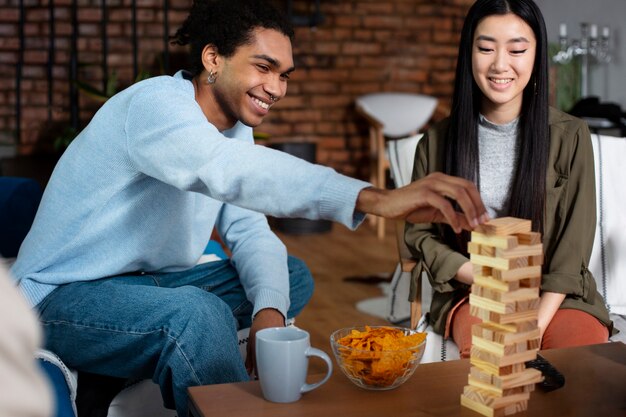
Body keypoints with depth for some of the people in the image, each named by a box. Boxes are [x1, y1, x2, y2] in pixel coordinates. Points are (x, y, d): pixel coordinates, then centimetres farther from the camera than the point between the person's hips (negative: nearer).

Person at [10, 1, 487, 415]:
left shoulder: (236, 131, 5)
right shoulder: (156, 103, -23)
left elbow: (251, 232, 1)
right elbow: (226, 170, -43)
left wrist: (269, 309, -21)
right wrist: (375, 198, -54)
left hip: (150, 284, 9)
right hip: (62, 298, -9)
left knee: (293, 275, 5)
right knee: (199, 314, -36)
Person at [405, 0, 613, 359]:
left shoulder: (571, 137, 0)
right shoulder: (439, 141, 3)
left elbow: (573, 245, -4)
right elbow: (419, 234, 6)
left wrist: (535, 326, -16)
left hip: (554, 293, 1)